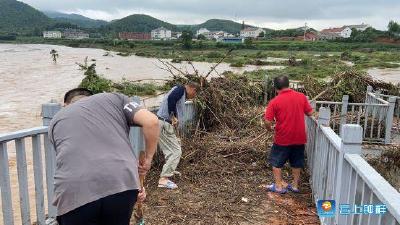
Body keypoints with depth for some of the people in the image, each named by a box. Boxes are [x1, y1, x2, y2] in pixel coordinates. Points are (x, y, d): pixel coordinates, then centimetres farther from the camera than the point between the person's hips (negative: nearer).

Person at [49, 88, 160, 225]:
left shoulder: (56, 121, 27)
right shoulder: (114, 98, 22)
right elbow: (151, 121, 7)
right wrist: (148, 159, 21)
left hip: (74, 193, 1)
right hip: (121, 184, 0)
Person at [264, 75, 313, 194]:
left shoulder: (274, 102, -13)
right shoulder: (301, 97, -4)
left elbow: (267, 122, -14)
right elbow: (310, 113, 5)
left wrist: (269, 129, 7)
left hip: (282, 138, -3)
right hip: (299, 137, 4)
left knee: (276, 162, 15)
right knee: (296, 162, 19)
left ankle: (278, 186, 19)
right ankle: (295, 185, 28)